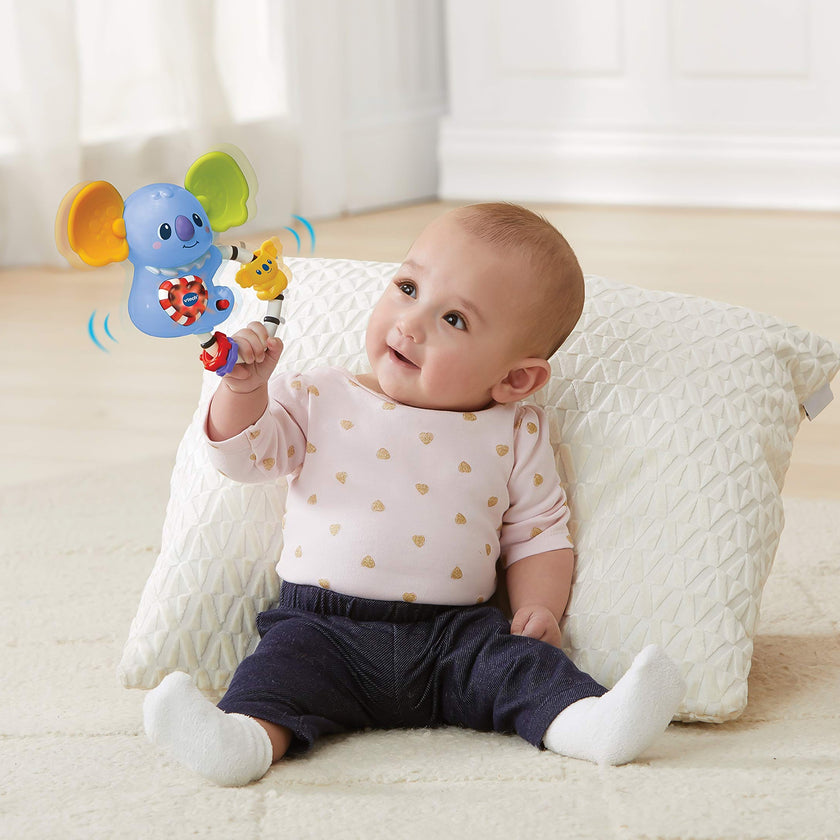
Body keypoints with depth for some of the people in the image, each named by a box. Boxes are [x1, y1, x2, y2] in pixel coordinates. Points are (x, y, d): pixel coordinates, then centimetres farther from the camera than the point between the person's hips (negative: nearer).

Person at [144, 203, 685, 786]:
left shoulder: (514, 435, 6)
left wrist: (540, 607, -6)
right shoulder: (323, 402, 8)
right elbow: (246, 454, 4)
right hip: (325, 626, -1)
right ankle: (252, 735, -53)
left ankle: (582, 722, -46)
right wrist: (243, 387, -14)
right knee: (288, 656, -28)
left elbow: (537, 533, 11)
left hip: (453, 633, 1)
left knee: (519, 657, -24)